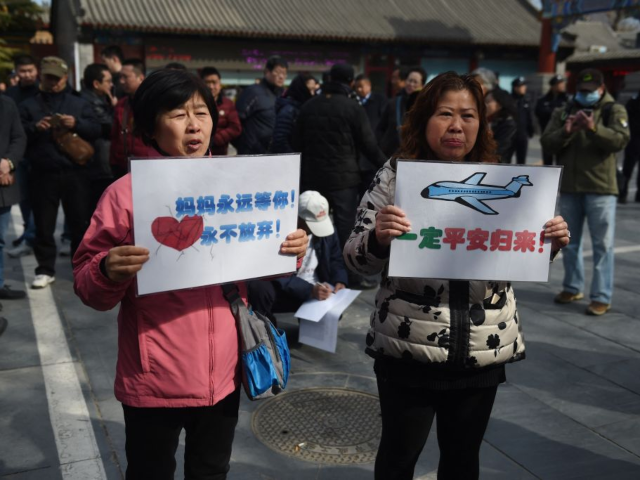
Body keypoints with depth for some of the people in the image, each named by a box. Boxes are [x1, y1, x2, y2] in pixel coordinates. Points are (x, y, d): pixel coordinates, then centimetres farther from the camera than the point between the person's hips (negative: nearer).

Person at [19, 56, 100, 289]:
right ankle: (45, 270, 14)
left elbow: (95, 130, 2)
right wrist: (34, 128, -15)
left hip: (74, 173, 0)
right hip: (42, 175, 0)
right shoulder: (29, 105, 11)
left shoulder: (79, 104, 12)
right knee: (44, 225, 5)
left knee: (80, 223, 5)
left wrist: (77, 124, -17)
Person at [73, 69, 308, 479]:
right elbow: (87, 285, -9)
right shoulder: (127, 193, -12)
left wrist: (289, 251, -9)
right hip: (155, 380, -3)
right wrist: (109, 273, -31)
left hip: (222, 373, 4)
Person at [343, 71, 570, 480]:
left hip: (483, 351, 3)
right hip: (408, 350, -3)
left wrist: (550, 243, -8)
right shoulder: (395, 176, -7)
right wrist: (378, 237, -30)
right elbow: (357, 260, -9)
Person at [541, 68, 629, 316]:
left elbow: (620, 140, -14)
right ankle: (572, 287, 29)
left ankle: (601, 297, 2)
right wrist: (566, 131, -18)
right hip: (569, 187, 4)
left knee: (602, 244, -2)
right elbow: (547, 143, 1)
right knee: (570, 241, 14)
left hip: (600, 188, -4)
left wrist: (593, 128, -28)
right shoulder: (563, 112, 11)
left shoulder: (614, 110, 2)